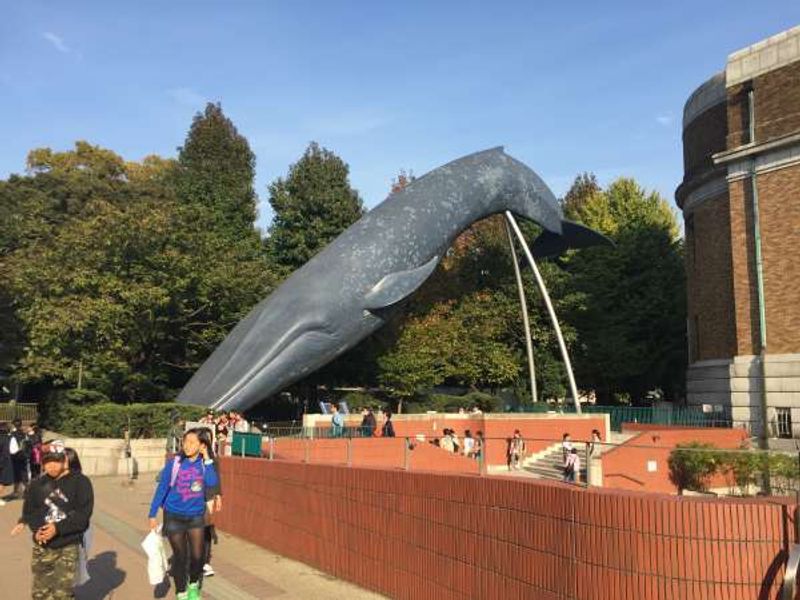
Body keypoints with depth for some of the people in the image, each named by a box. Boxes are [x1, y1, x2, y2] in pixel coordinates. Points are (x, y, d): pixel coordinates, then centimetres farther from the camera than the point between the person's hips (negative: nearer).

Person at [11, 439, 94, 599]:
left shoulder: (80, 482, -8)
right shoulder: (37, 484, 5)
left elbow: (83, 514, -12)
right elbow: (28, 511, 7)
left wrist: (58, 528, -21)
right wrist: (37, 529, -12)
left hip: (68, 547, -4)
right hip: (41, 548, 4)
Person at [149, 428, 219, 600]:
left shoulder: (204, 463, -7)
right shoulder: (175, 463, -12)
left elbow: (212, 483, -24)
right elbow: (161, 489, -6)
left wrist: (207, 459, -22)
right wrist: (153, 515, -7)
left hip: (196, 517, 2)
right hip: (174, 517, -2)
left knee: (197, 555, 8)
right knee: (180, 556, 7)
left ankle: (193, 585, 37)